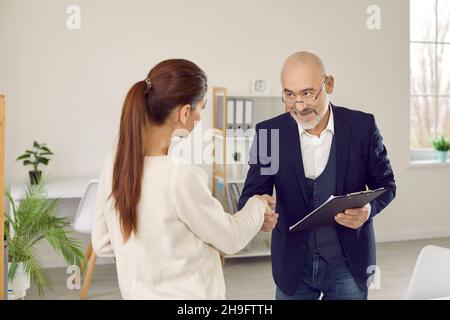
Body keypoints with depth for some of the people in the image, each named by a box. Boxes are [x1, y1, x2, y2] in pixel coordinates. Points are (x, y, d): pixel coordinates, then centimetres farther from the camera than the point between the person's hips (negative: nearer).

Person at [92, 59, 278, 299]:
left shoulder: (115, 166, -7)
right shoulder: (181, 177, -25)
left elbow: (102, 244, 3)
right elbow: (231, 239, -11)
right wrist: (258, 204, 6)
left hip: (138, 293, 6)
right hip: (186, 294, -6)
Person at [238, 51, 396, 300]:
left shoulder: (362, 126, -8)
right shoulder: (269, 132, -7)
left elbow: (385, 184, 2)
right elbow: (253, 193, -6)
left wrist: (368, 209, -20)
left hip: (348, 261, 0)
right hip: (293, 263, 1)